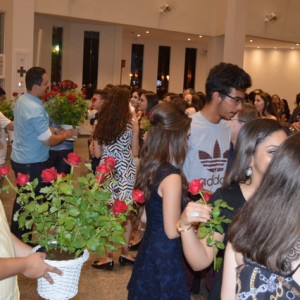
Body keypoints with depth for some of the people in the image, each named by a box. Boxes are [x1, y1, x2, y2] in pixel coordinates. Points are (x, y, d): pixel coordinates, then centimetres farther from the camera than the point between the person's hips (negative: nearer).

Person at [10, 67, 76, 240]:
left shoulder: (22, 100, 5)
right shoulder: (36, 109, -25)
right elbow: (48, 141, -22)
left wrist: (52, 128, 12)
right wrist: (65, 135, -6)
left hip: (19, 159, 9)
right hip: (32, 163, -9)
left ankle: (16, 235, 33)